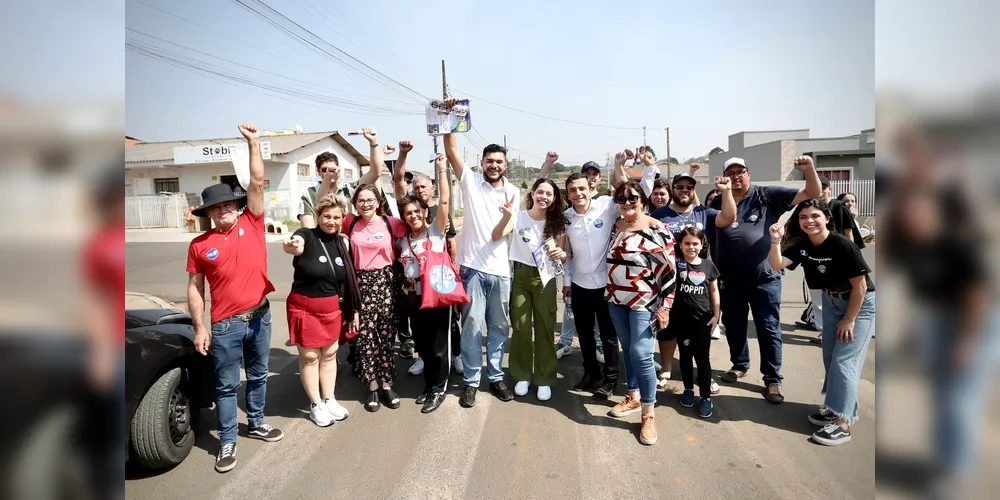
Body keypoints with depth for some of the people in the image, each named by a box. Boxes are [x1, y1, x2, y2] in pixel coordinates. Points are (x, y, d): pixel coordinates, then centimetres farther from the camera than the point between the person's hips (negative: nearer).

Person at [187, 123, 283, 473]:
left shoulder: (251, 224, 0)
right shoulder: (200, 244, -3)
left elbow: (257, 183, -6)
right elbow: (195, 288, 0)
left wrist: (253, 144, -10)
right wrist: (199, 328, -4)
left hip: (260, 316, 2)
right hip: (226, 324, -2)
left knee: (258, 376, 18)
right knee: (226, 384, 8)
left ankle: (256, 423, 37)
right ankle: (227, 441, 21)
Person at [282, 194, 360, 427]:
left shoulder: (343, 243, 2)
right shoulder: (307, 235, -13)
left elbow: (349, 280, 8)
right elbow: (296, 245, -39)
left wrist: (354, 310, 9)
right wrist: (291, 245, -63)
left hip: (333, 308, 5)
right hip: (305, 307, -4)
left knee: (330, 354, 15)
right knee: (309, 356, 6)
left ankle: (329, 400, 31)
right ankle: (315, 405, 22)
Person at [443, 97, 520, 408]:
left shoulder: (513, 192, 7)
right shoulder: (471, 182, 2)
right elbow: (451, 151, -8)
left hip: (501, 270, 2)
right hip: (472, 267, -2)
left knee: (499, 327, 11)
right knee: (472, 326, 2)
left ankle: (496, 377, 25)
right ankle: (471, 381, 16)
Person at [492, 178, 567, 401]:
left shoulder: (558, 223, 2)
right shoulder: (518, 216, -4)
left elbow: (561, 254, 6)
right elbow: (496, 236, -18)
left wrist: (561, 254, -19)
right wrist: (507, 216, -36)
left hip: (545, 278, 1)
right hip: (520, 276, -1)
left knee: (545, 328, 4)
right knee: (520, 328, 6)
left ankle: (544, 379, 17)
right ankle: (522, 376, 22)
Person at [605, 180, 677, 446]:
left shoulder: (656, 230, -11)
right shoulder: (616, 227, 8)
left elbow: (669, 269, -11)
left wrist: (665, 305, -14)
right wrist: (610, 293, 18)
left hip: (644, 302, -6)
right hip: (616, 299, 6)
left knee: (641, 354, -11)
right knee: (627, 350, 14)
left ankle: (649, 414, 0)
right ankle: (633, 398, 29)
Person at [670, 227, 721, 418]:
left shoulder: (708, 265, 0)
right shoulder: (676, 264, -5)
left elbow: (714, 291, 7)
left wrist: (716, 314, 4)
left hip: (703, 319, 0)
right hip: (681, 319, 0)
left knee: (702, 357, 5)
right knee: (685, 355, 14)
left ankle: (706, 396, 15)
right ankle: (688, 389, 31)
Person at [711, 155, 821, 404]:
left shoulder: (767, 196, -1)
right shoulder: (718, 202, 7)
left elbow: (811, 194, -3)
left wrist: (809, 169, -22)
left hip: (764, 278, -3)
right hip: (729, 280, 3)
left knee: (769, 329, 6)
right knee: (733, 326, 16)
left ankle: (773, 379, 18)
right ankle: (740, 365, 37)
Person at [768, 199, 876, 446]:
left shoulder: (842, 245, -27)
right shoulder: (802, 245, -9)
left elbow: (860, 285, -22)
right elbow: (777, 265, -22)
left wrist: (849, 320, -16)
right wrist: (775, 241, -37)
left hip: (860, 304, -7)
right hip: (831, 301, 7)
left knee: (843, 361, -9)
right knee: (830, 359, 13)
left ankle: (842, 423, -2)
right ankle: (840, 408, 29)